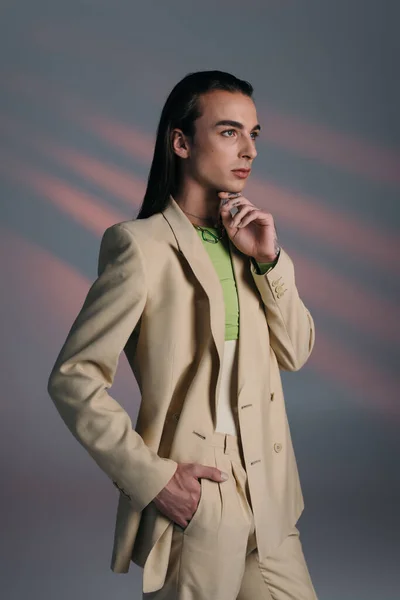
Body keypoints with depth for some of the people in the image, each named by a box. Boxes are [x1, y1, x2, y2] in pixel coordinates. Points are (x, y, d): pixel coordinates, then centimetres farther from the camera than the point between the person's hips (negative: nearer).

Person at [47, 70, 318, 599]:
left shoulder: (246, 237, 9)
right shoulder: (142, 244, -13)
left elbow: (296, 353, 7)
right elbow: (73, 377, -14)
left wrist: (269, 260, -6)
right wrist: (151, 476, -17)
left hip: (268, 496, 7)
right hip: (194, 499, -7)